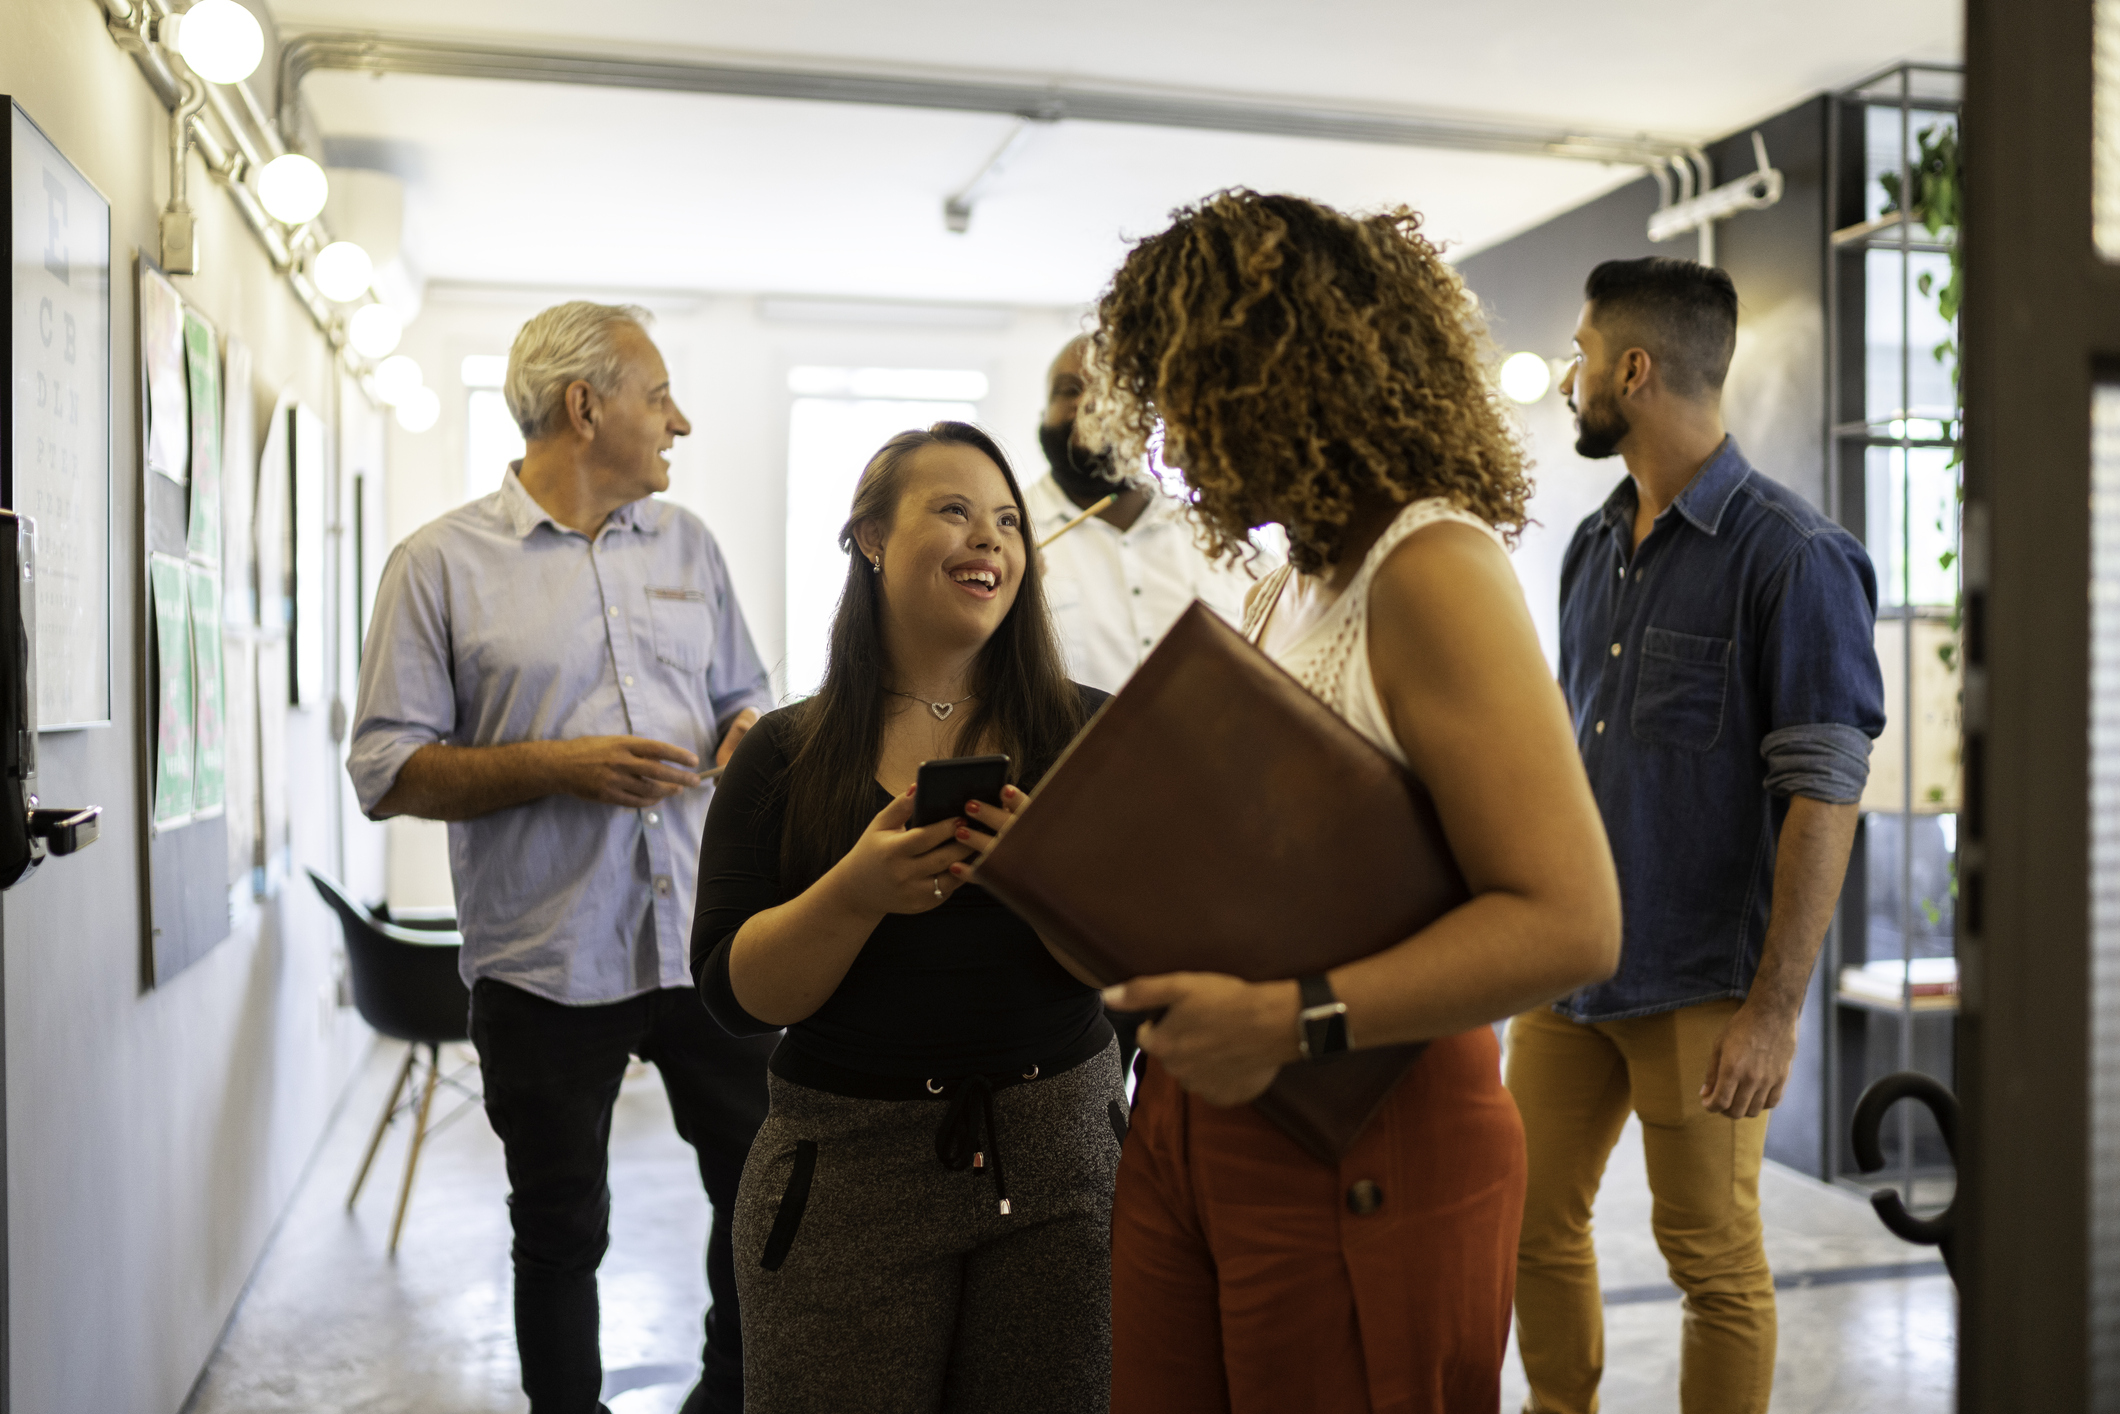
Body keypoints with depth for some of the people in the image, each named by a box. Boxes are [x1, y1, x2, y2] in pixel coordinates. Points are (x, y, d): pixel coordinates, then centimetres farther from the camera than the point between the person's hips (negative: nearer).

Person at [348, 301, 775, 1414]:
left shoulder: (686, 543, 12)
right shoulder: (442, 563, -2)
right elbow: (388, 770, -6)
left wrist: (751, 734, -4)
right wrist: (562, 765, -17)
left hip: (710, 938, 4)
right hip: (546, 960, -4)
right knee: (560, 1230, 12)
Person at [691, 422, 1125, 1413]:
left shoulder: (1087, 733, 2)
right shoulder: (784, 755, 2)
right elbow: (737, 996, -4)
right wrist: (857, 892, -21)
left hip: (1058, 1155, 1)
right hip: (846, 1167, 0)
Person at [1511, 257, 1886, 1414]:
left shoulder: (1792, 555, -12)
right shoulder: (1594, 546, 10)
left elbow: (1825, 794, -15)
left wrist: (1775, 1010, -18)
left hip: (1702, 988, -6)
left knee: (1714, 1260, 8)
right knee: (1533, 1222, 13)